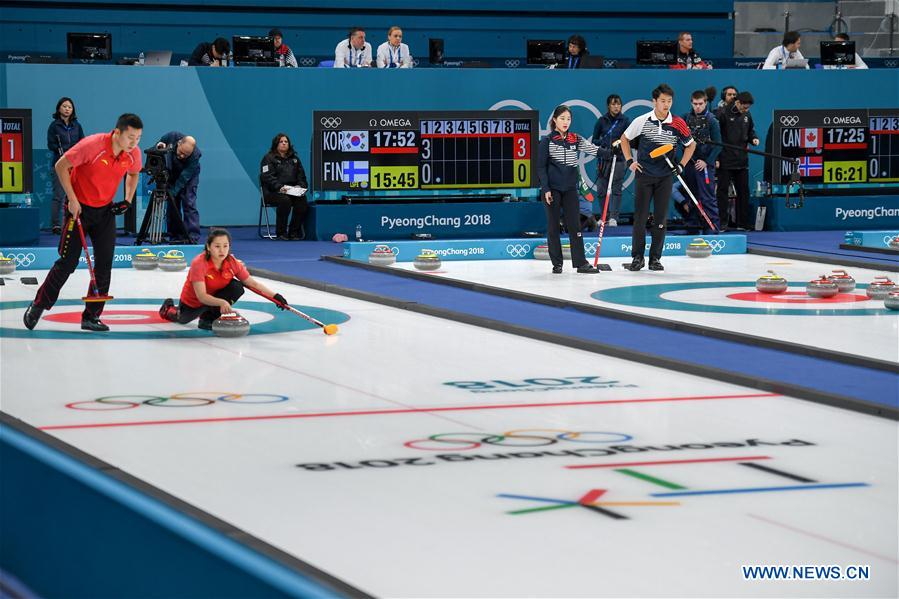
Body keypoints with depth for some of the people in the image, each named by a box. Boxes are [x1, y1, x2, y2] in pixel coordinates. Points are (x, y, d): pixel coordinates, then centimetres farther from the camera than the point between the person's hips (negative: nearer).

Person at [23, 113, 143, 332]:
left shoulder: (133, 153, -8)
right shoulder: (92, 144, -25)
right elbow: (61, 166, -17)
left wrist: (128, 200, 2)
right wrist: (72, 199, -18)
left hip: (106, 210, 5)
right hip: (80, 207, -5)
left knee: (104, 264, -1)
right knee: (68, 262, -2)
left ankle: (91, 316, 8)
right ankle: (38, 306, 15)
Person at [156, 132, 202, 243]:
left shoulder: (194, 156, -35)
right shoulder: (171, 137, -27)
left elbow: (184, 178, -35)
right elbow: (154, 152, -10)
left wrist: (172, 193, -41)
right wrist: (158, 148, -33)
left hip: (189, 176, -3)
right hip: (171, 174, 3)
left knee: (189, 203, -16)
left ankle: (192, 238, -19)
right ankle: (176, 237, 4)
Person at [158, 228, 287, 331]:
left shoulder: (232, 263, -19)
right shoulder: (199, 263, -34)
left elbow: (252, 283, -11)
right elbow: (201, 296, -37)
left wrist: (275, 296, -22)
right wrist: (222, 302, -53)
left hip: (215, 297, 3)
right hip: (192, 301, -3)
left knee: (237, 287, -20)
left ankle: (210, 317, -8)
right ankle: (169, 309, 44)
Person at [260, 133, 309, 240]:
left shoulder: (294, 159, 22)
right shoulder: (269, 158, 4)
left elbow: (301, 176, 17)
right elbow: (267, 177, -9)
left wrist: (300, 186, -6)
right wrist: (279, 187, -25)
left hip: (293, 191, 4)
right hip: (273, 192, -4)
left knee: (302, 199, -27)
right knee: (285, 200, -36)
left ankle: (294, 232, -19)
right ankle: (281, 233, -23)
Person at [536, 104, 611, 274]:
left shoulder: (575, 139, 7)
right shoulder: (547, 141, -2)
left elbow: (593, 149, -8)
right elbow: (541, 167, -3)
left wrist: (611, 153, -24)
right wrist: (546, 189, -11)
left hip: (570, 189, 3)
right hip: (552, 189, -3)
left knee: (574, 225, 0)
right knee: (553, 226, 3)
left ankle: (580, 262, -1)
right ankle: (557, 263, 9)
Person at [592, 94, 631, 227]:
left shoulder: (625, 120, 4)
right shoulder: (602, 121, 7)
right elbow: (594, 140, 10)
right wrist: (603, 144, -10)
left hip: (618, 159, -2)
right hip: (603, 159, 2)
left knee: (616, 189, -8)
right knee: (601, 190, 3)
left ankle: (613, 217, -9)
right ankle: (605, 217, 14)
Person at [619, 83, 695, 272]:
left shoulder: (678, 124, -4)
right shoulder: (642, 121, -7)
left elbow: (691, 145, 12)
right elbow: (625, 138, 8)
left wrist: (681, 165, 3)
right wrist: (629, 161, 1)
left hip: (665, 177, 1)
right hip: (644, 174, -1)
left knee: (661, 218, 4)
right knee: (640, 216, -1)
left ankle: (655, 258, 12)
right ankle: (637, 257, 6)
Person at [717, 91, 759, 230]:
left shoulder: (747, 115, 9)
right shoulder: (724, 114, -10)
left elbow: (750, 131, 24)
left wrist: (754, 139, 1)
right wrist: (716, 158, -14)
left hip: (742, 161, 6)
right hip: (725, 160, -6)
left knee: (743, 191, 8)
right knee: (722, 190, 0)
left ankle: (743, 223, 15)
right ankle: (722, 222, 3)